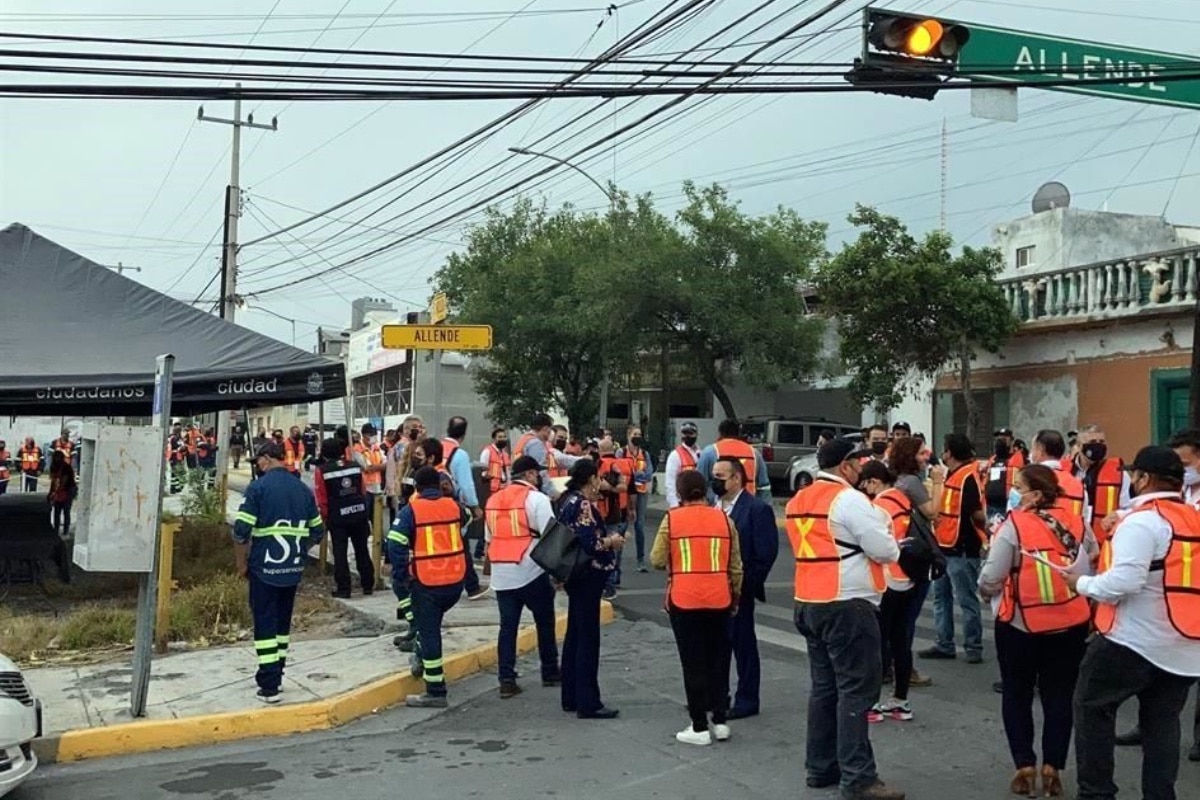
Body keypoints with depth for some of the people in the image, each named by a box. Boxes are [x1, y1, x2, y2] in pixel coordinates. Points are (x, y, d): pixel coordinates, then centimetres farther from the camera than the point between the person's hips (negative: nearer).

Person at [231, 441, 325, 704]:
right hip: (293, 569, 5)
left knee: (265, 623, 1)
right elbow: (318, 532, 9)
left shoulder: (258, 488, -10)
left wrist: (242, 564, -2)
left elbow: (241, 531, -14)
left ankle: (269, 686, -1)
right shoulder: (303, 490, 5)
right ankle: (275, 674, 27)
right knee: (283, 621, 18)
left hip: (264, 568, -5)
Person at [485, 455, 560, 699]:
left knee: (507, 626, 7)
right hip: (531, 571, -5)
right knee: (545, 622, 13)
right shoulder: (536, 498, -8)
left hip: (501, 574, 5)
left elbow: (489, 540, 16)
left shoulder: (494, 499, 11)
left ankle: (507, 680, 3)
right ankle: (550, 672, 23)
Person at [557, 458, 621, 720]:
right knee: (588, 639, -4)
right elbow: (588, 543, -24)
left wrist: (605, 538, 12)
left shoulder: (568, 499, 11)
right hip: (588, 576, -10)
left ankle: (571, 698, 23)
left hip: (575, 575, 10)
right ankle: (588, 703, 1)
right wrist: (611, 542, -8)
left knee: (574, 636, 15)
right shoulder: (582, 504, -18)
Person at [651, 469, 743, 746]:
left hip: (684, 601, -3)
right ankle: (720, 721, 19)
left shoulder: (672, 519, -5)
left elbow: (657, 560, -3)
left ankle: (700, 727, 8)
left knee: (693, 664, 4)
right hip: (719, 600, 3)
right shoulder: (724, 518, 3)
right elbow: (735, 566, 7)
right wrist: (736, 596, 19)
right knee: (718, 661, 15)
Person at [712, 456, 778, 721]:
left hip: (739, 590, -7)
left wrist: (747, 584, -15)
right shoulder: (714, 507, 9)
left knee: (743, 644, 4)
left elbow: (767, 552, -14)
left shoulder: (757, 509, -11)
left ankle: (747, 700, 15)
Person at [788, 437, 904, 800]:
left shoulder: (799, 500, 12)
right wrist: (887, 537, 7)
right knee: (856, 691, -5)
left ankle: (820, 767, 21)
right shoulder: (849, 499, -14)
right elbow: (886, 551, -13)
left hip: (809, 604, 9)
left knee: (824, 686, 15)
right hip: (847, 606, -9)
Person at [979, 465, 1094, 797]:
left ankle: (1025, 767, 13)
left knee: (1017, 696, 13)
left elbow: (991, 578, -14)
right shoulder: (1075, 523, -1)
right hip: (1071, 622, 3)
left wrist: (985, 591, 7)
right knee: (1059, 696, 13)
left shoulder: (1013, 526, -14)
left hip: (1021, 624, -3)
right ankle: (1052, 769, 15)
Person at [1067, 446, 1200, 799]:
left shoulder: (1143, 521, -16)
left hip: (1136, 638, -7)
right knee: (1162, 720, 14)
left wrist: (1082, 583, -9)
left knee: (1092, 706, 9)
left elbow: (1123, 582, -24)